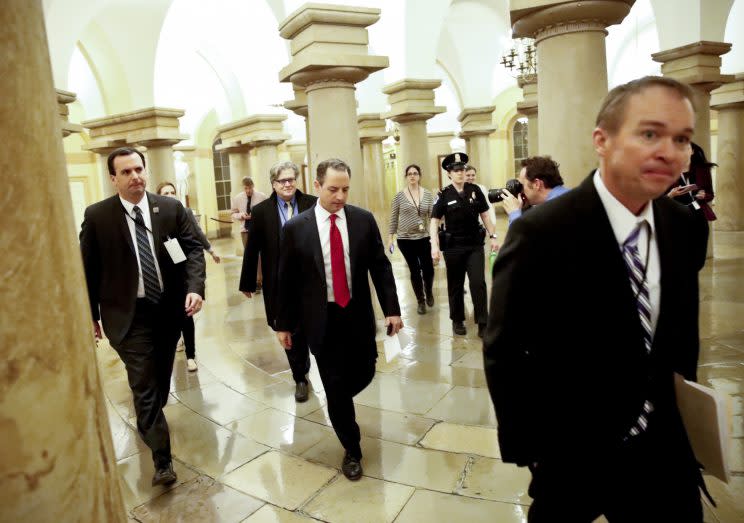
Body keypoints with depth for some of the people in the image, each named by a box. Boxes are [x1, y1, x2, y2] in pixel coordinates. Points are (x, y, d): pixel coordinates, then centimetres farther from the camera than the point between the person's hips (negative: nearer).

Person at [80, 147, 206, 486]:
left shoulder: (172, 208, -1)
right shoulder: (97, 216, -6)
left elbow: (193, 249, -4)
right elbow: (89, 268, 0)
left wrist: (195, 288, -21)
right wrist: (91, 314, 4)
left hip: (169, 308, 3)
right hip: (128, 314, -3)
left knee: (161, 379, 20)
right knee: (145, 386, -4)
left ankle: (150, 423, 48)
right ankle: (162, 460, 6)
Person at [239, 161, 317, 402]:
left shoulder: (313, 205, -3)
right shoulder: (261, 211, -2)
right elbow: (252, 249, 1)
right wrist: (247, 283, 4)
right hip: (280, 284, 0)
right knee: (290, 332, 9)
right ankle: (300, 377, 29)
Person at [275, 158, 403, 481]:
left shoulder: (364, 220, -3)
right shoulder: (296, 227, -7)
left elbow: (381, 267, 1)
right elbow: (287, 279, -1)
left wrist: (391, 309, -4)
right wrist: (284, 323, 2)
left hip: (358, 315, 2)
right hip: (322, 319, -2)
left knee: (364, 374, 11)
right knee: (335, 386, 7)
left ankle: (339, 402, 47)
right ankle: (352, 450, 27)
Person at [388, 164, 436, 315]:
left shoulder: (428, 194, 1)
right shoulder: (399, 195, -2)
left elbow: (432, 215, 1)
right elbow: (394, 218, 3)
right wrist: (390, 237, 1)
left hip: (424, 238, 1)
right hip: (405, 239, -1)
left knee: (428, 269, -1)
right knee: (415, 271, 5)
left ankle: (429, 292, 32)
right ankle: (421, 301, 23)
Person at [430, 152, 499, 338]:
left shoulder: (475, 190, -1)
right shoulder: (444, 195, -6)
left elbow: (484, 215, 8)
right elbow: (434, 222, -5)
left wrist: (493, 236, 4)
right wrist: (435, 246, -15)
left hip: (475, 245, 1)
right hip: (453, 247, -1)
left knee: (478, 283, -5)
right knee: (455, 285, 11)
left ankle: (483, 324, 4)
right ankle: (457, 321, 27)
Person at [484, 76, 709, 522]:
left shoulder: (687, 229, -4)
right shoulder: (541, 232, -23)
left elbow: (682, 331, 9)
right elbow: (503, 352, -17)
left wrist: (683, 413, 10)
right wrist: (529, 449, -11)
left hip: (664, 448, 5)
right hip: (573, 454, -4)